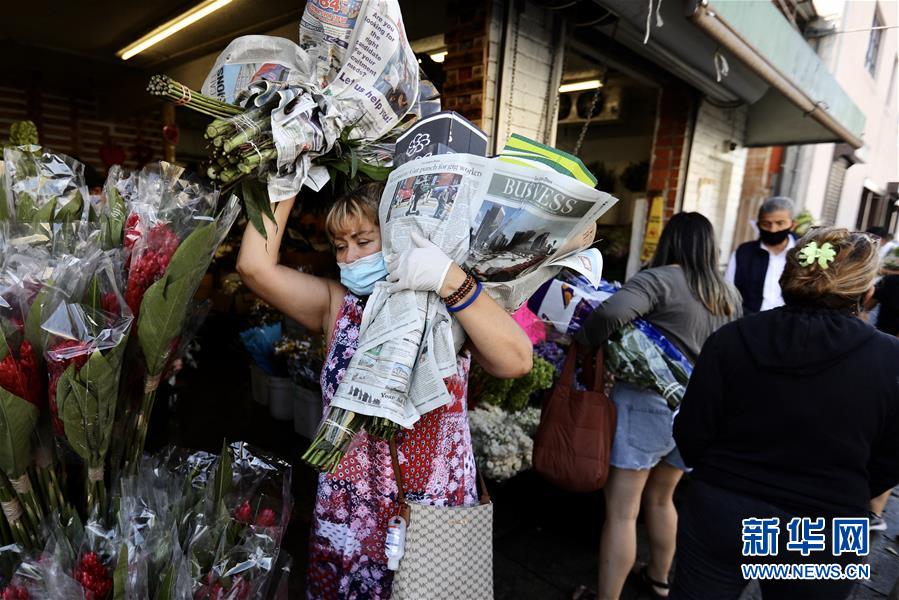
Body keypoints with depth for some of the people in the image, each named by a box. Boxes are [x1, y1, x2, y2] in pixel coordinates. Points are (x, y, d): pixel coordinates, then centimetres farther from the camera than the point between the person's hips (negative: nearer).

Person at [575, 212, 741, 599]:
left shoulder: (660, 279, -10)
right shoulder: (729, 295, 11)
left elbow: (613, 312, -28)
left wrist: (583, 342, -14)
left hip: (647, 404, -7)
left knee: (621, 512, 1)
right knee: (660, 499, 26)